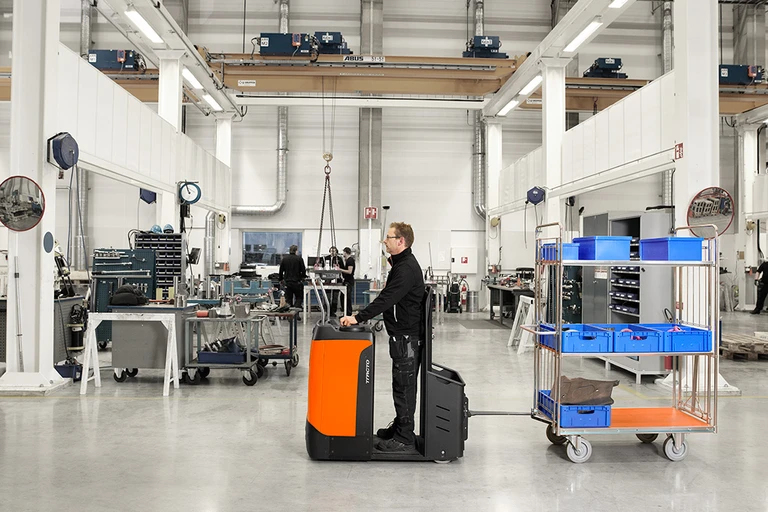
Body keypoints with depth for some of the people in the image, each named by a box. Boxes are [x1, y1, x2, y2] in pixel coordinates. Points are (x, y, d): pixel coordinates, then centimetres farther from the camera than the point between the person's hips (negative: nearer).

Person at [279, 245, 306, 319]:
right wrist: (303, 277, 14)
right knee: (299, 298, 10)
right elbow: (303, 270, -6)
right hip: (297, 282, -3)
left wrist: (281, 280, 22)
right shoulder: (299, 259, -7)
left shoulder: (284, 259, 3)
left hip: (287, 282, 3)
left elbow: (281, 271, 8)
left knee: (288, 299, 9)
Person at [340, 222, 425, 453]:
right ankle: (399, 427, 31)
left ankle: (405, 439, 3)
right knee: (401, 384, 18)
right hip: (403, 334, 11)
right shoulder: (402, 264, 16)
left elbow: (386, 299, -28)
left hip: (407, 336, -11)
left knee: (404, 386, -5)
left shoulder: (406, 268, -19)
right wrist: (361, 316, 19)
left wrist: (358, 318, -29)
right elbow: (389, 299, 22)